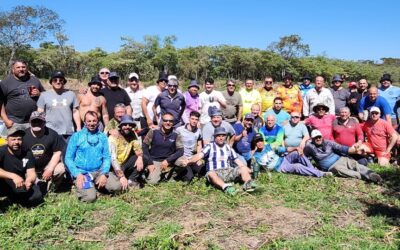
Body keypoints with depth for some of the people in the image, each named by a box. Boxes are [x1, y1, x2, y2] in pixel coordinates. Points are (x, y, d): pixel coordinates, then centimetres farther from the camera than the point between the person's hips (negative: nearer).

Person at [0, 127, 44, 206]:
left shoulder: (27, 153, -4)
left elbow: (31, 173, -9)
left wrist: (29, 181, -32)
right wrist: (13, 176, -43)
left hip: (20, 185, 4)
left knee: (37, 197, -22)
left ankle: (14, 198, 10)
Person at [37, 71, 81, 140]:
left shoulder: (71, 94, 9)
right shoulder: (44, 95, 6)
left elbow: (75, 112, 10)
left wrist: (78, 128, 5)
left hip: (68, 132, 2)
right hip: (51, 132, -1)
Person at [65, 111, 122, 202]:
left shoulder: (102, 136, 10)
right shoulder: (76, 136, 3)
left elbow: (107, 157, 7)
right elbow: (68, 158, 0)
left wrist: (104, 174, -10)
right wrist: (77, 174, -14)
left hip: (99, 171, 3)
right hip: (82, 172, -3)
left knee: (117, 187, -21)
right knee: (90, 197, -26)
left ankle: (98, 185, 8)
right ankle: (82, 187, 8)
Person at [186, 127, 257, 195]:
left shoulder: (228, 148, 20)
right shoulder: (210, 147, 7)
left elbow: (237, 160, 22)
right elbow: (200, 155, -9)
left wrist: (248, 170, 13)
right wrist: (188, 161, -26)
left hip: (229, 171, 4)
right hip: (215, 172, -4)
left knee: (243, 169, -16)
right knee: (210, 174, -37)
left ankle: (248, 184, -42)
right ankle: (225, 187, -58)